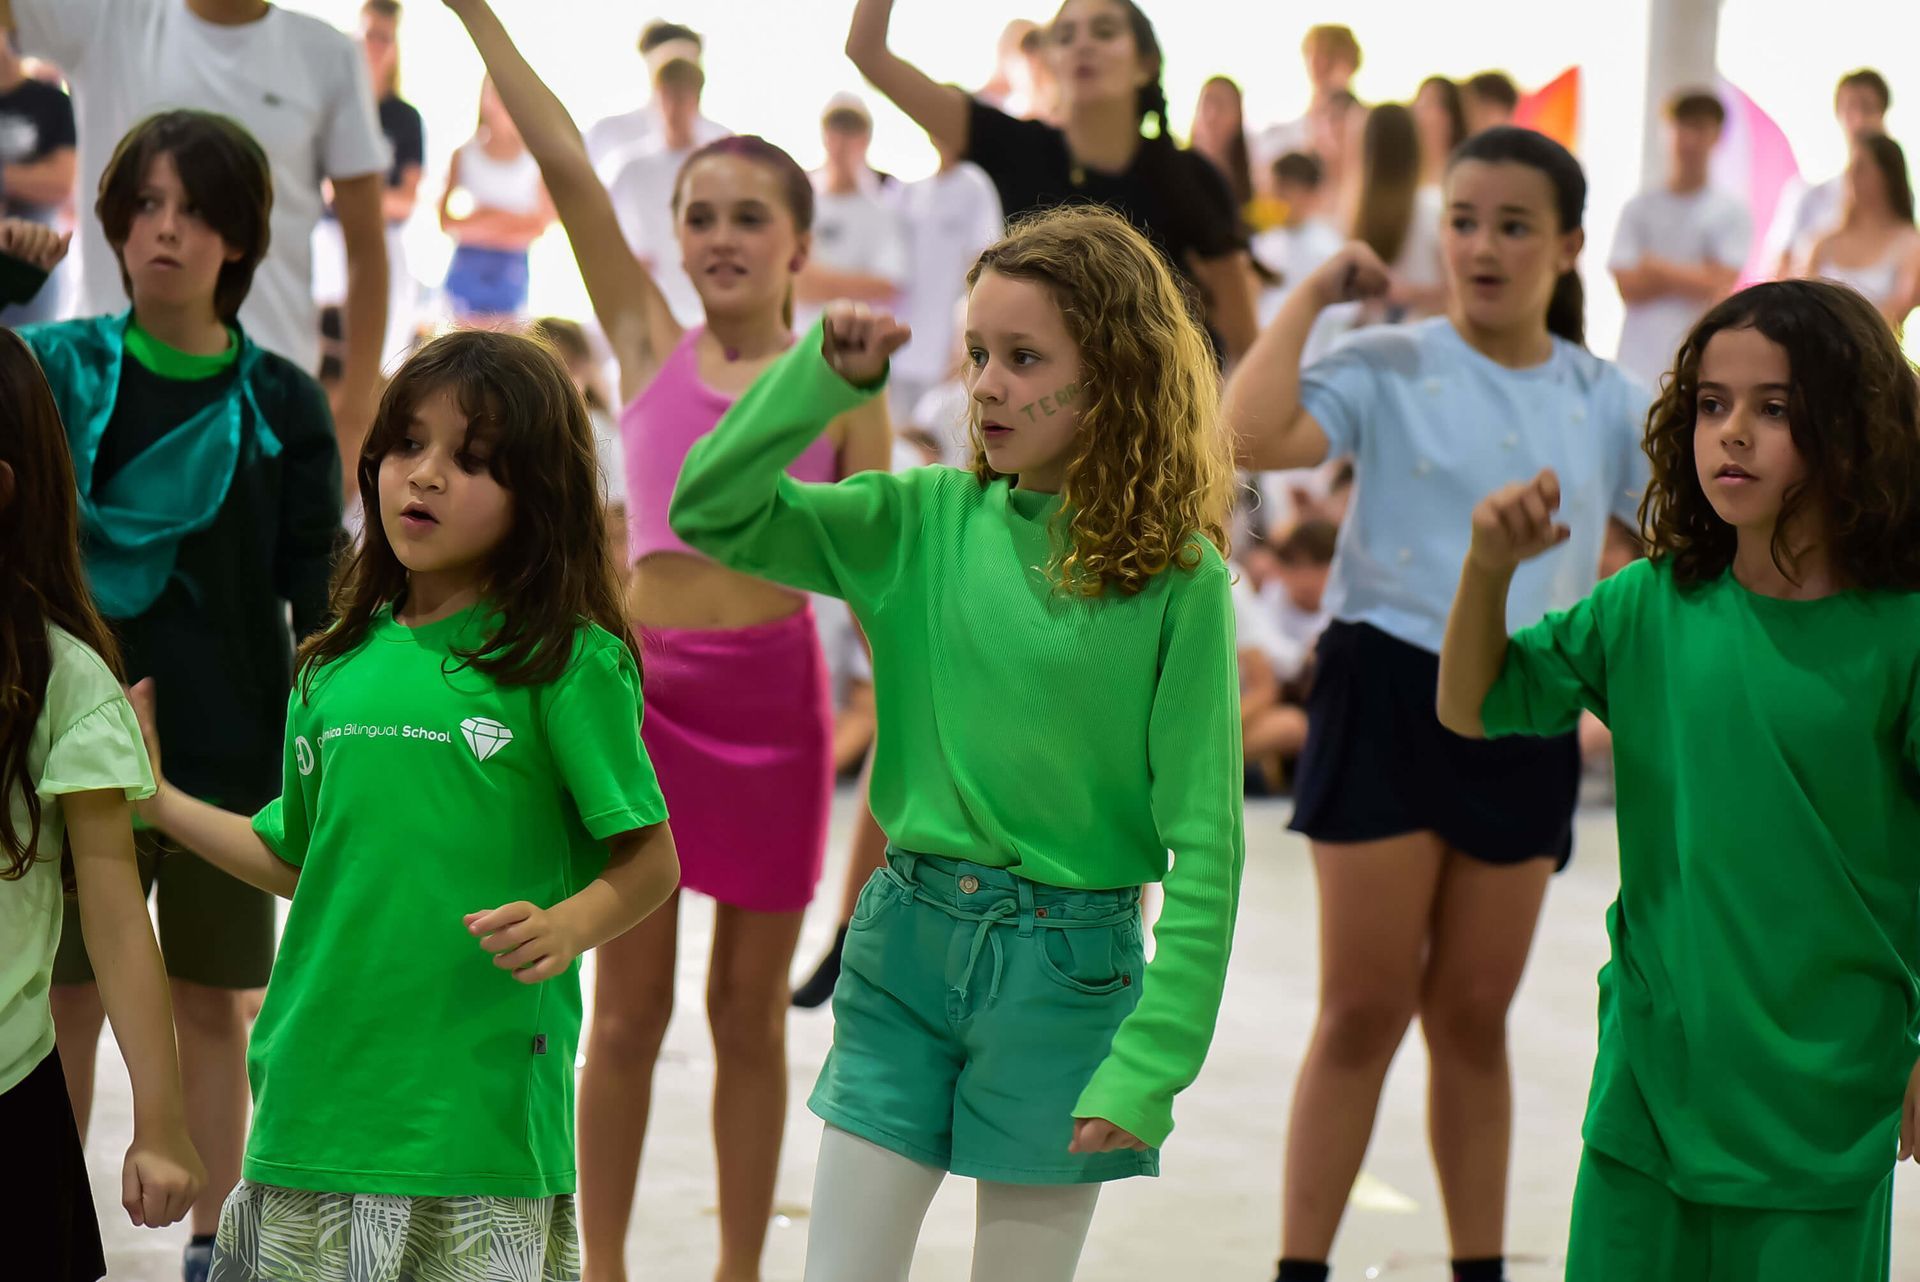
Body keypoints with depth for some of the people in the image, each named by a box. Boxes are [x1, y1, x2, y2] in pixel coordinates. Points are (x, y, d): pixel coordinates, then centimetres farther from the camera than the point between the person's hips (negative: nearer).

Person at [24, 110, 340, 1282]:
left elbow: (321, 600, 2)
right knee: (64, 1001, 5)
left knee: (214, 1007, 8)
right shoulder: (56, 368, 0)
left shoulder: (282, 404, -1)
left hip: (228, 752, 0)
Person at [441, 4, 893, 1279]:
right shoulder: (647, 344, 3)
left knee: (750, 1012, 9)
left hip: (773, 688, 0)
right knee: (629, 1007, 6)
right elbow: (568, 167, -2)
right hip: (647, 681, 0)